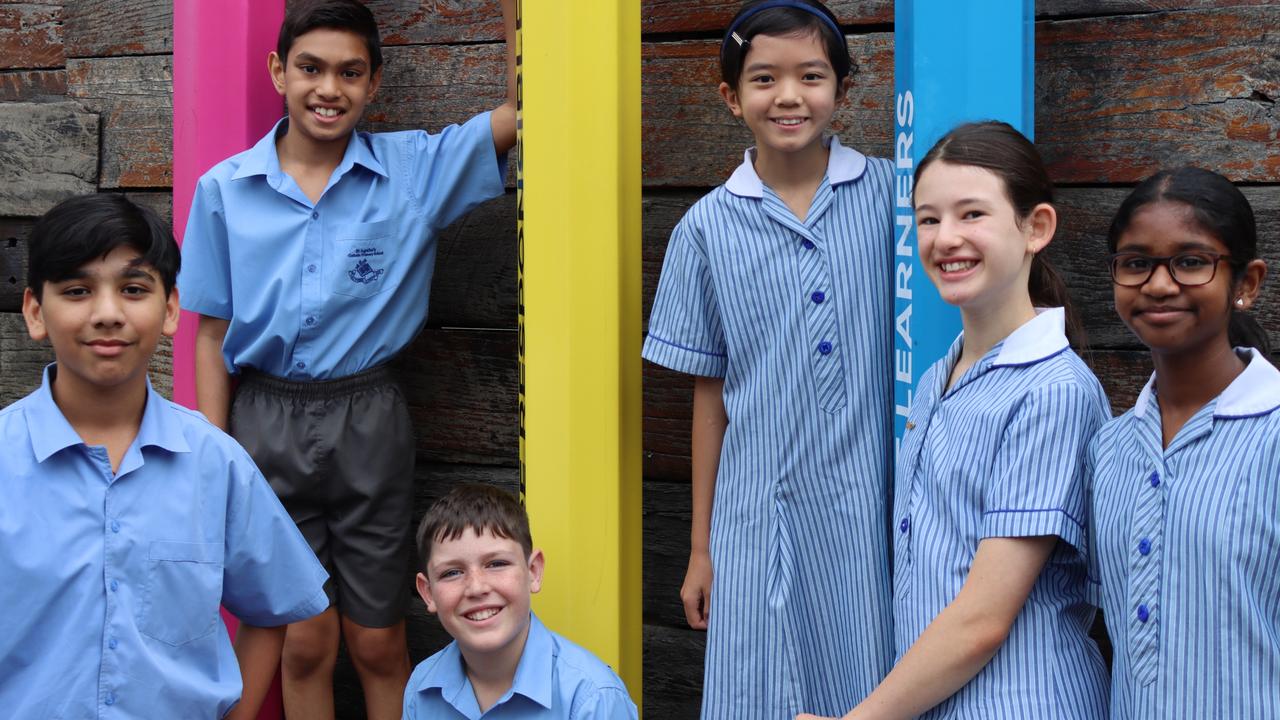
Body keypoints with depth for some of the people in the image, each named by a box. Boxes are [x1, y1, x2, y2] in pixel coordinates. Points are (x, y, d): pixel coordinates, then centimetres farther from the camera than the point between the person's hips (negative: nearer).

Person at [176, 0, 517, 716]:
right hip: (265, 423, 1)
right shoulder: (225, 189, 1)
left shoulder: (415, 168, -1)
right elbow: (213, 334, 5)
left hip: (368, 423, 0)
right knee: (304, 646, 8)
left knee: (379, 644, 8)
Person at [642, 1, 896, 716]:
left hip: (875, 509, 0)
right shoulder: (710, 227, 2)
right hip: (763, 515, 1)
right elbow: (711, 393, 7)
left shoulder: (892, 195, 0)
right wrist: (701, 546, 9)